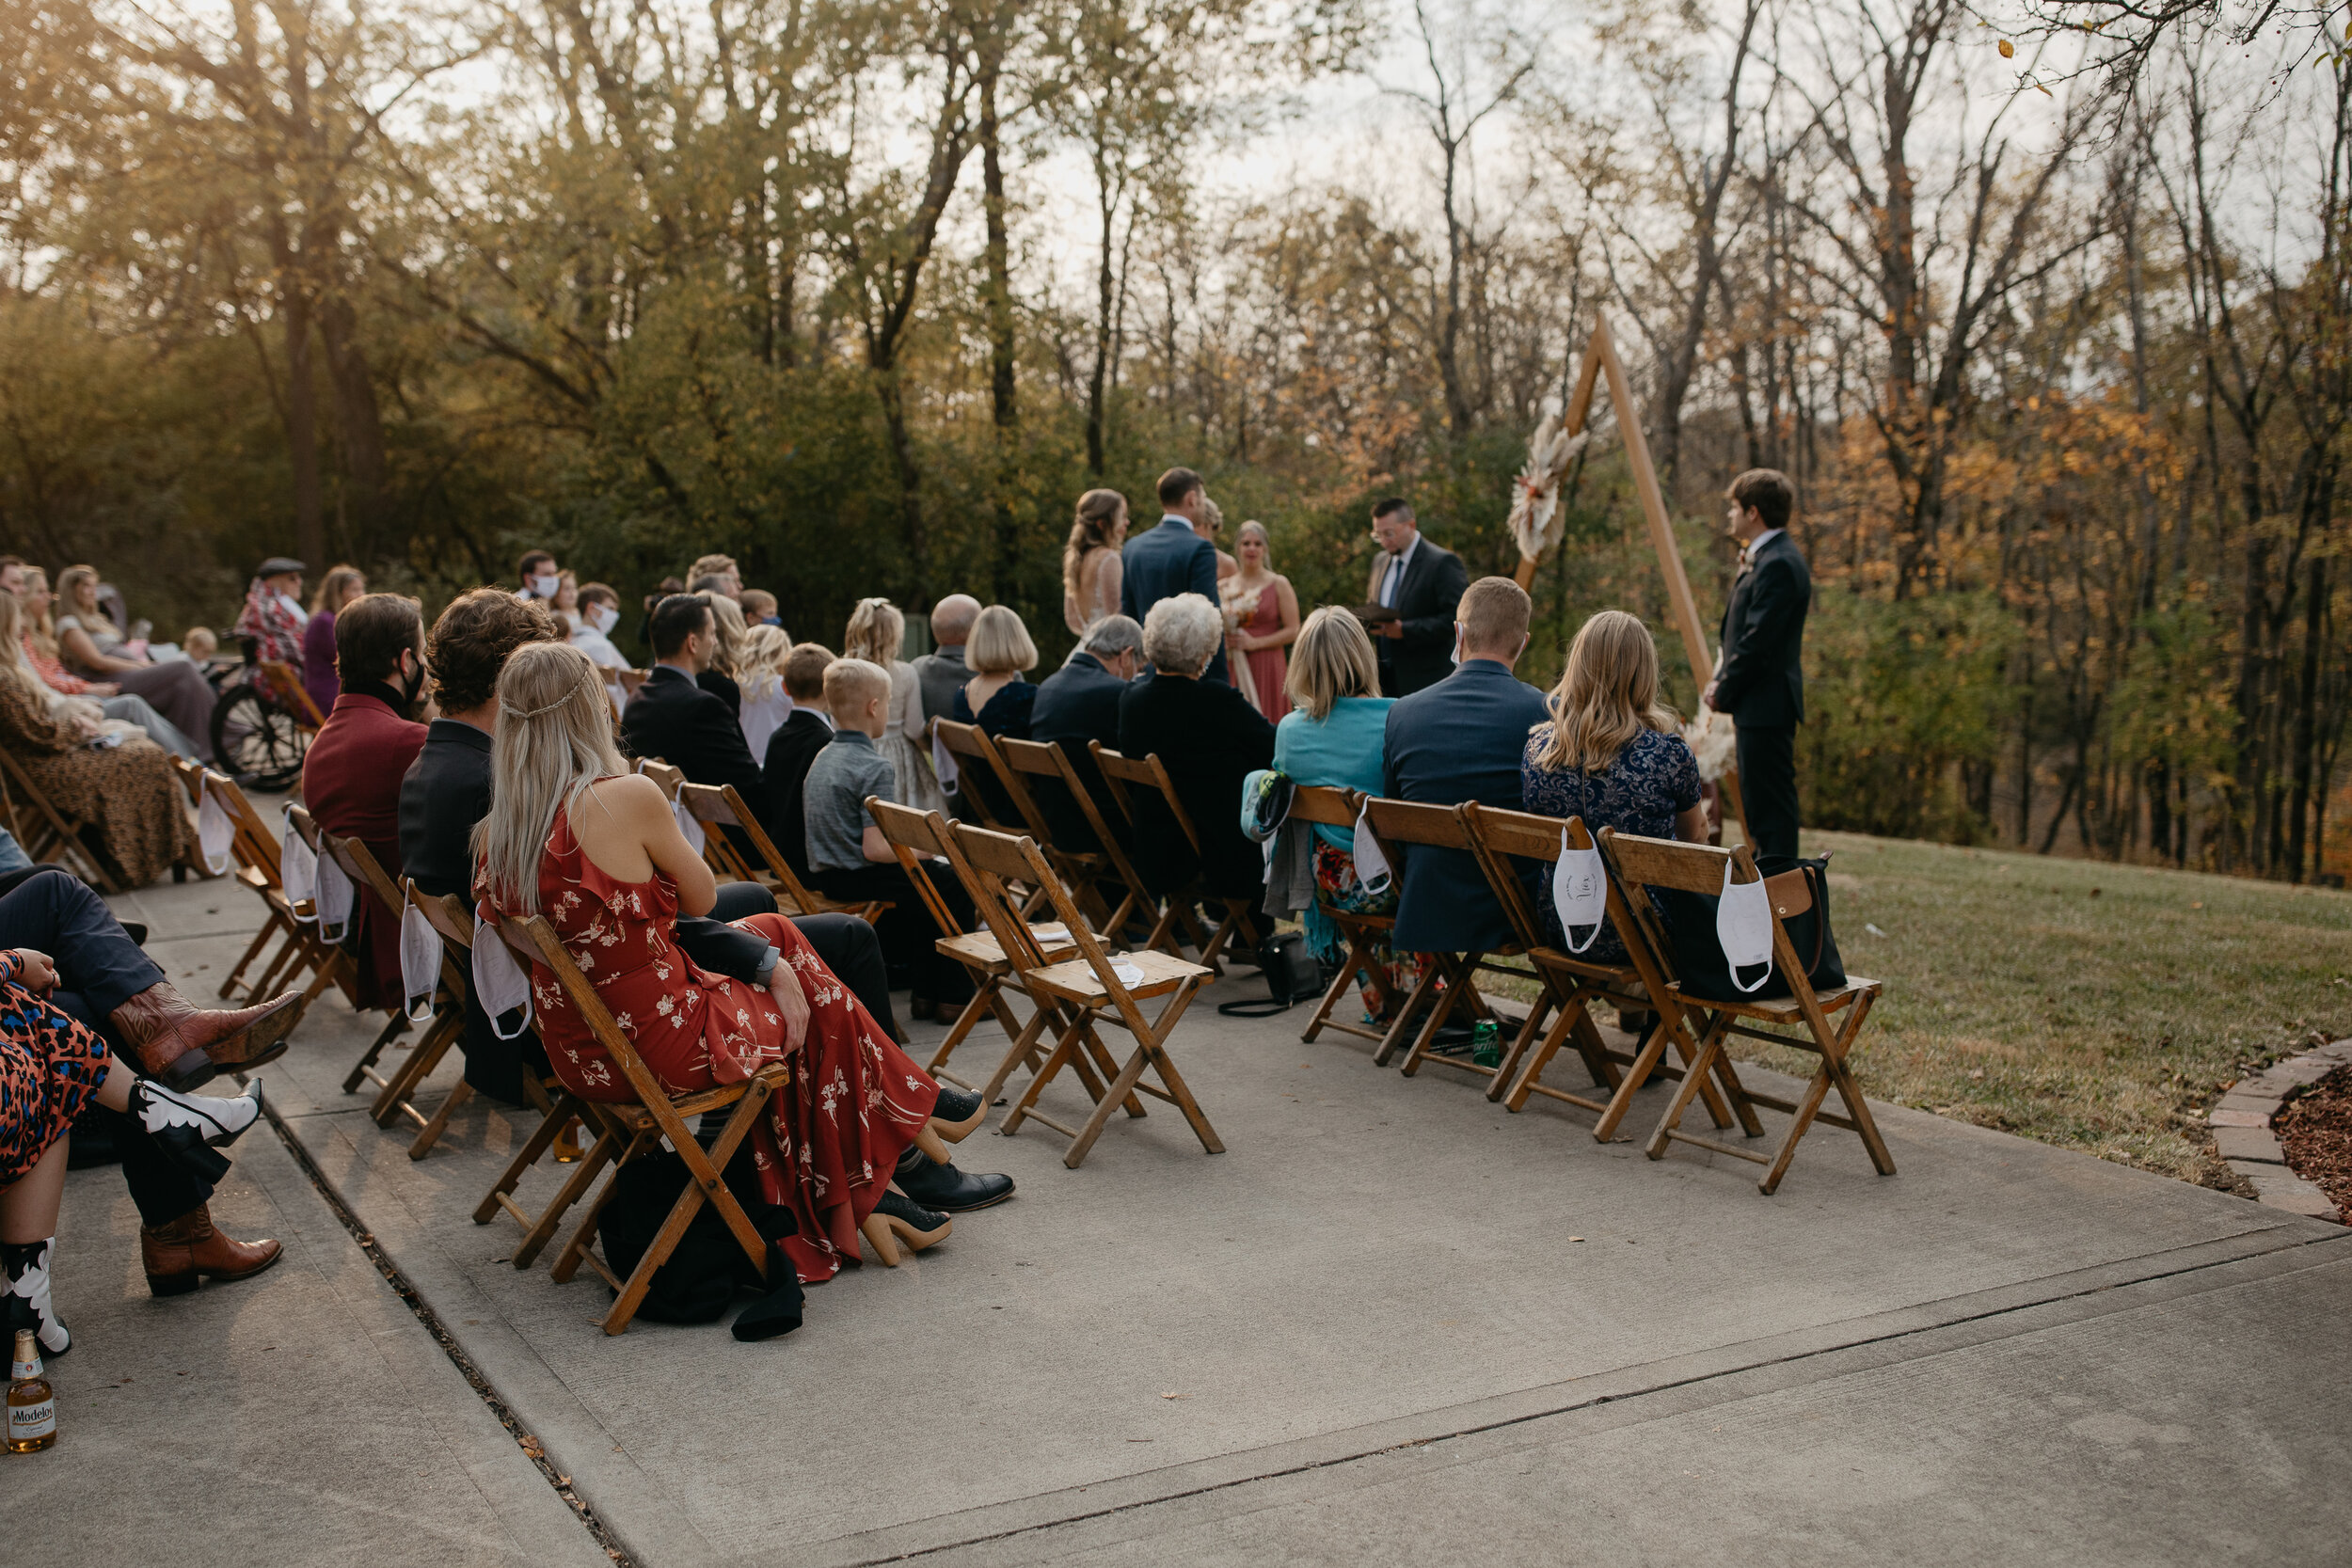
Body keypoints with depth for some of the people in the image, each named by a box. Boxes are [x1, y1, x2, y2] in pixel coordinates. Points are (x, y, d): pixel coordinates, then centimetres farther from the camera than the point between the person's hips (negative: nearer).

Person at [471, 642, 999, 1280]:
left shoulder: (494, 832, -3)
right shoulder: (627, 797, -23)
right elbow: (701, 898, -8)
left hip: (576, 1055, 7)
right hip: (660, 1045, -7)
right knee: (815, 994, 17)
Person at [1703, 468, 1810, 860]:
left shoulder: (1779, 564, -18)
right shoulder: (1766, 558, 16)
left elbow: (1759, 642, -21)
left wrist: (1723, 693, -11)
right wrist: (1722, 679, 8)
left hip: (1766, 706, -11)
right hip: (1758, 705, 11)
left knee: (1770, 802, -8)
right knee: (1759, 801, 16)